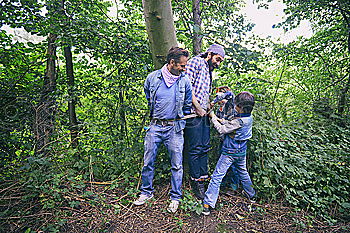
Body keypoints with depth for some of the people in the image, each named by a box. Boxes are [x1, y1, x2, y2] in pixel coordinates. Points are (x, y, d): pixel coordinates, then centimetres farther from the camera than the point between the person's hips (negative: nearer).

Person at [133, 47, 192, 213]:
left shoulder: (185, 81, 0)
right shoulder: (152, 78, -1)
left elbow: (187, 105, 11)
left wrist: (179, 123, 10)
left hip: (174, 128, 0)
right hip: (155, 126, 1)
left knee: (176, 165, 7)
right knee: (148, 162, 9)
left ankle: (175, 197, 25)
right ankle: (146, 192, 31)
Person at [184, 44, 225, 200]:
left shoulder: (209, 71, 25)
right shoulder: (196, 61, -1)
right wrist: (198, 107, -13)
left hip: (204, 113, 9)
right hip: (193, 112, -9)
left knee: (205, 148, 10)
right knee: (194, 149, -2)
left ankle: (203, 179, 21)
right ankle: (196, 183, 10)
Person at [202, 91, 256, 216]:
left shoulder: (239, 121, -25)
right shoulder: (249, 118, -1)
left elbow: (222, 130, -18)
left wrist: (213, 118, -7)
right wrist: (222, 120, 3)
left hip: (229, 153, -8)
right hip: (242, 152, 8)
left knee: (217, 176, -5)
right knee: (243, 173, 29)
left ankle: (207, 205, -4)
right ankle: (251, 194, 48)